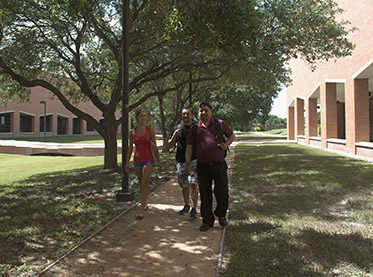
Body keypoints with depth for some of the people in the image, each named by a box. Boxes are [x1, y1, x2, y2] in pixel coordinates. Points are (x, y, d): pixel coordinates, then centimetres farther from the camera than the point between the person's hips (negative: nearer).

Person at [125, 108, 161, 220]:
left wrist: (159, 161, 0)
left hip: (148, 159, -3)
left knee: (144, 184, -9)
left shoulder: (150, 130, -4)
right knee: (141, 184, 15)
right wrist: (127, 162, 7)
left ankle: (141, 210, -7)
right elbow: (130, 147, 8)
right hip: (137, 160, 3)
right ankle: (145, 204, 35)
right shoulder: (132, 132, 3)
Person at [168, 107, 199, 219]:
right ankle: (186, 206, 31)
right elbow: (170, 145, 8)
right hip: (181, 161, 3)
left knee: (193, 184, -14)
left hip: (194, 160, -3)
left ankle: (194, 209, -8)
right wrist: (175, 135, -9)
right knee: (184, 185, 13)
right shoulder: (177, 128, 9)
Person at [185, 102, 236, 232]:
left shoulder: (220, 124, 2)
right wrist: (187, 163, -7)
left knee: (222, 192, -2)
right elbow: (189, 147, 4)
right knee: (205, 194, 6)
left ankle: (221, 214, 27)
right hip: (203, 166, 1)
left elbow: (232, 136, 13)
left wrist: (226, 144, -7)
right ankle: (207, 221, 20)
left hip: (219, 165, -1)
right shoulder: (194, 129, 3)